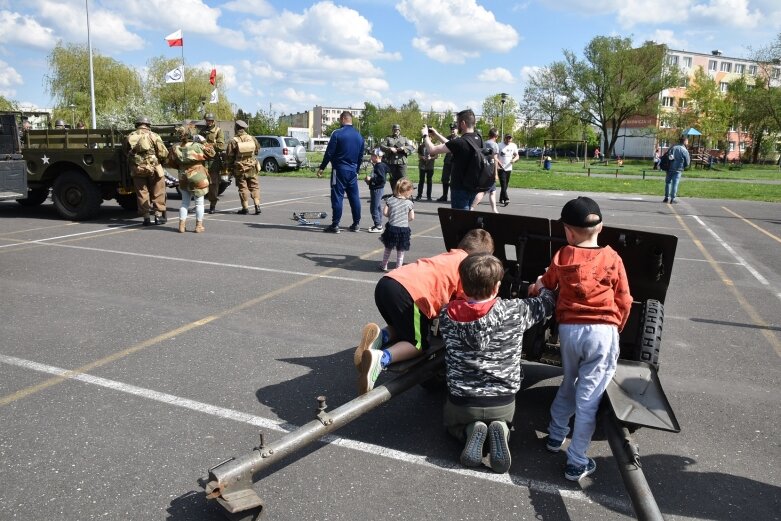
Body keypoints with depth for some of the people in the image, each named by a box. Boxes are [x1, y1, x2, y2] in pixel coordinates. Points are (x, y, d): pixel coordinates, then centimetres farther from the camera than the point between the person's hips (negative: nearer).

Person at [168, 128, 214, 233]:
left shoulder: (175, 148, -3)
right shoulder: (197, 146, -15)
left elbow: (171, 162, 8)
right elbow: (211, 153, -5)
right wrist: (204, 142, 2)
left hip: (183, 178, 4)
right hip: (198, 177, -4)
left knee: (184, 202, 15)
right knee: (199, 202, 6)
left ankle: (182, 225, 13)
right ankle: (199, 226, 8)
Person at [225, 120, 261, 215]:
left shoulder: (233, 141, -12)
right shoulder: (252, 138, -3)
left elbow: (229, 157, -7)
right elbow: (257, 150, 13)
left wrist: (229, 168, 6)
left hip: (240, 169, -2)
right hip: (252, 167, 3)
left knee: (243, 188, 6)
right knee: (254, 187, 10)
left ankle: (245, 208, 6)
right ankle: (257, 206, 1)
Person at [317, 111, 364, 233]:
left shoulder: (337, 133, -10)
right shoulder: (359, 135, 10)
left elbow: (329, 153, -9)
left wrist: (322, 168, -1)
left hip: (339, 169, -6)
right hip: (353, 171, 6)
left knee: (337, 197, -3)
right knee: (354, 197, 10)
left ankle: (335, 225, -2)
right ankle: (356, 224, 15)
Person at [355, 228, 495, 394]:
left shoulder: (448, 257, 32)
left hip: (386, 283, 8)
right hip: (407, 292, -8)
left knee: (403, 329, 33)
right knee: (420, 344, 10)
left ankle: (380, 336, 0)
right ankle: (381, 359, -17)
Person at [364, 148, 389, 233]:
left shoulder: (380, 166, -18)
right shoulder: (376, 166, 14)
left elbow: (382, 179, -27)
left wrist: (371, 179, -21)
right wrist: (369, 180, 12)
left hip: (377, 189, -11)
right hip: (375, 189, 11)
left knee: (374, 208, -9)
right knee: (377, 207, 16)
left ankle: (378, 226, -6)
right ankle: (379, 225, 25)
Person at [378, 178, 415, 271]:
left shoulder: (390, 200, -3)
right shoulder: (409, 203, -7)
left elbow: (385, 213, -4)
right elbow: (412, 217, -4)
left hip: (391, 227, 1)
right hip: (404, 229, -1)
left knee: (388, 248, 19)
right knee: (400, 251, 11)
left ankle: (384, 265, 29)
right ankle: (398, 267, 15)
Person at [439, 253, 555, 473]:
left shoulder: (447, 314, -13)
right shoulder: (514, 311, -14)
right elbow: (547, 302, 6)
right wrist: (543, 287, 27)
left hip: (462, 403, 0)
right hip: (503, 403, 0)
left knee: (453, 424, 34)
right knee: (501, 420, 36)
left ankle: (471, 431, 1)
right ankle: (500, 431, 1)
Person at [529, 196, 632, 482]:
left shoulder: (562, 257, 3)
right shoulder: (611, 258, -3)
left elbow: (547, 283, 23)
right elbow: (624, 301, 2)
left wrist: (536, 286, 46)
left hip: (569, 329, 3)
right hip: (602, 331, -2)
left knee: (568, 384, 26)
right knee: (588, 397, 2)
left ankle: (555, 435, 39)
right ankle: (576, 463, 10)